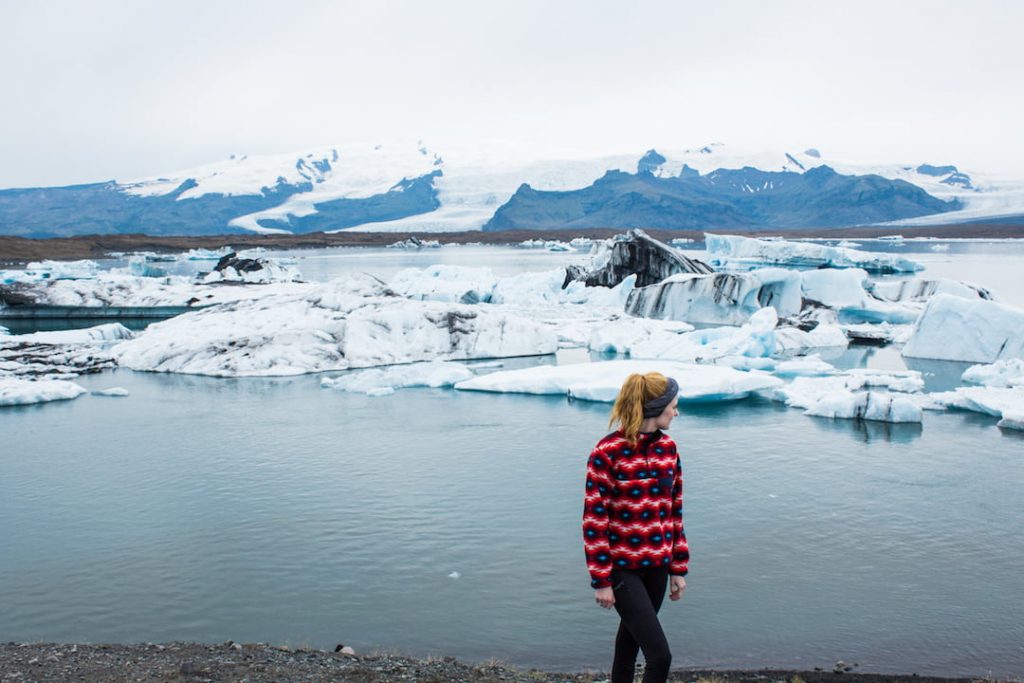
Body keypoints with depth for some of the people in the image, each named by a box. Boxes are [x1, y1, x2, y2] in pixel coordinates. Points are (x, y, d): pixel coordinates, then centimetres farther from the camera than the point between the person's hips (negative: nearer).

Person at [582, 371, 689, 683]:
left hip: (656, 565, 6)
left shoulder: (668, 448, 2)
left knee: (631, 636, 20)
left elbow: (674, 511, 9)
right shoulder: (607, 452, -18)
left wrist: (679, 568, 10)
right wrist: (601, 581, -14)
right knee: (660, 655, -9)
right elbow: (594, 519, -15)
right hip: (622, 567, -6)